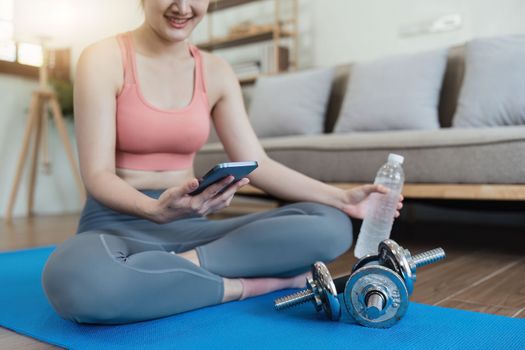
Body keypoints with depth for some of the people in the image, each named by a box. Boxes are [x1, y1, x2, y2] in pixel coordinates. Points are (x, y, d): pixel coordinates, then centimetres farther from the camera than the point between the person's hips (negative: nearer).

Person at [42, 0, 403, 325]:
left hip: (190, 226, 4)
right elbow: (97, 175, -14)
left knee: (332, 225, -12)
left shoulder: (216, 72, 6)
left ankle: (185, 264, -20)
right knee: (77, 278, -42)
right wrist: (156, 210, -35)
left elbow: (256, 164, 2)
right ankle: (254, 283, -22)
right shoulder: (104, 59, -7)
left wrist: (341, 197, -8)